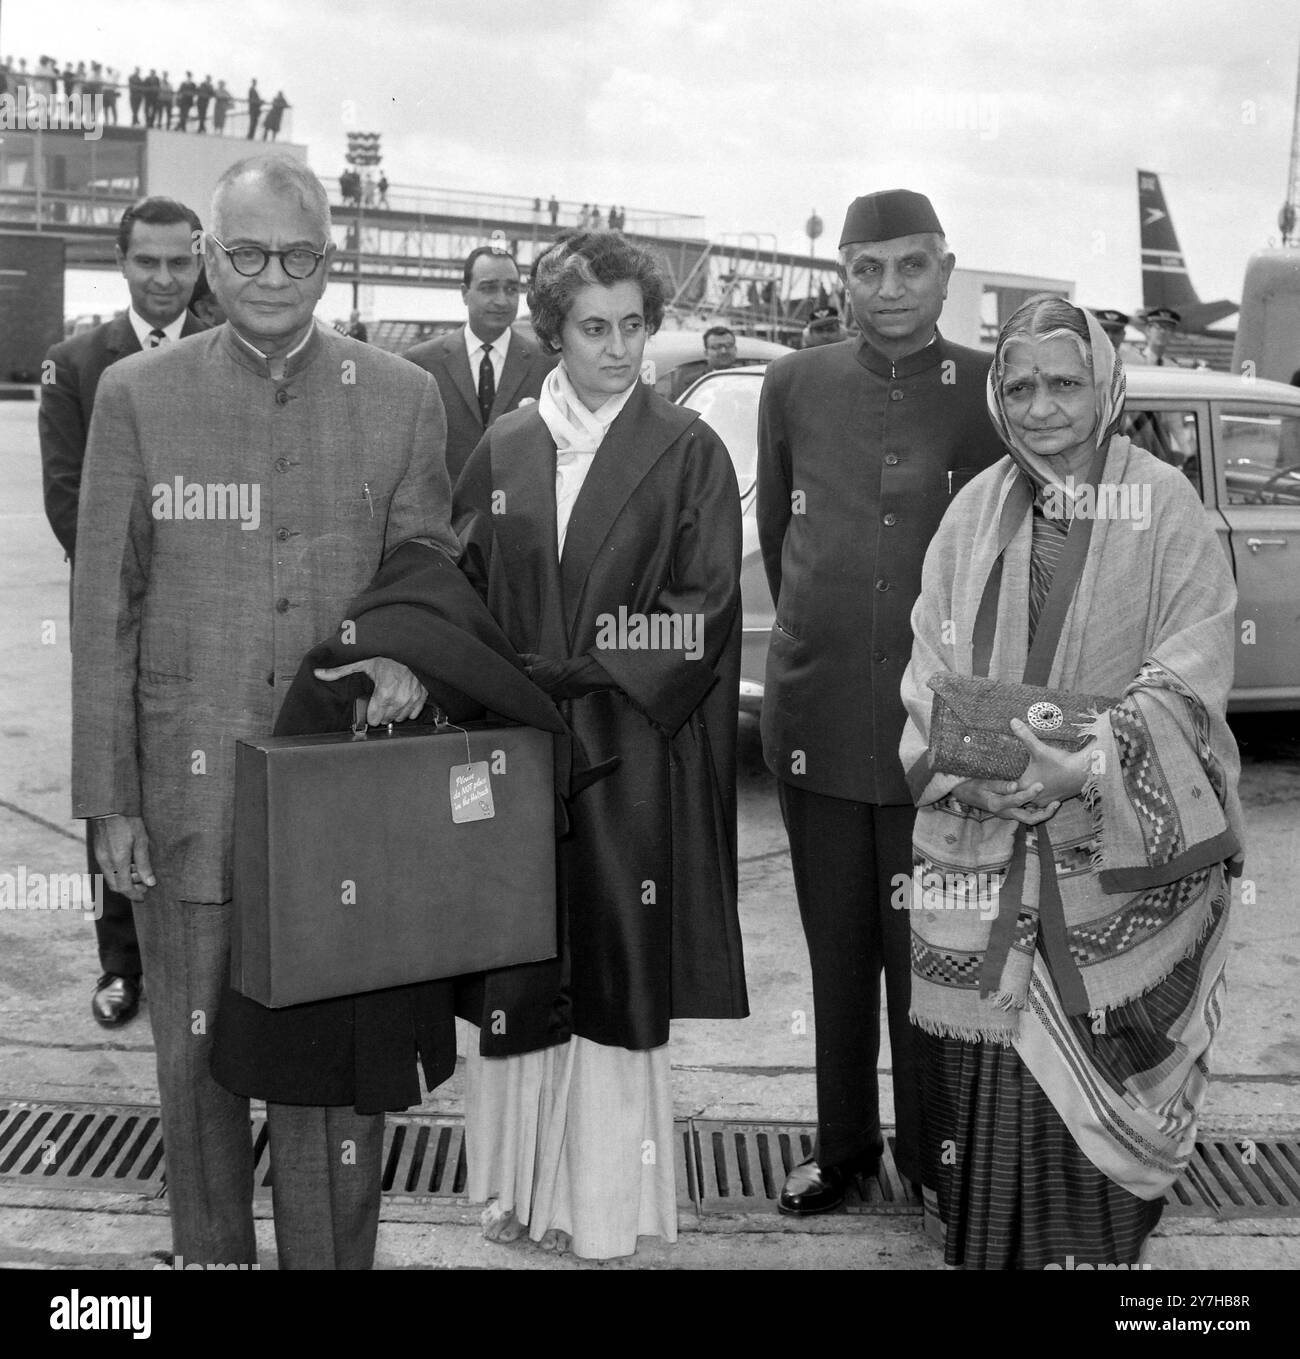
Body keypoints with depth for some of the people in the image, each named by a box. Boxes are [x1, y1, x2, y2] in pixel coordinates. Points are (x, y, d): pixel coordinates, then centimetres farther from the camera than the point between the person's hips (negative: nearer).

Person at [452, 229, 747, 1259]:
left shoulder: (688, 451, -1)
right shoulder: (505, 451, 9)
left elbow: (705, 610, -7)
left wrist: (577, 672, -14)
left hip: (632, 758, -3)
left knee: (616, 974, 2)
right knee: (520, 975, 7)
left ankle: (605, 1205, 15)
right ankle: (523, 1184, 22)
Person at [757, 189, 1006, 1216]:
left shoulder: (992, 389, -2)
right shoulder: (795, 386, 4)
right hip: (818, 715, 2)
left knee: (926, 955, 6)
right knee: (837, 951, 14)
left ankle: (932, 1159, 25)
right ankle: (843, 1144, 30)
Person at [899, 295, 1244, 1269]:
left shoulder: (1164, 505, -2)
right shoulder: (978, 507, 8)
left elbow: (1193, 670, -7)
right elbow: (931, 658, 7)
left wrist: (1097, 756, -22)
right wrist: (962, 766, -10)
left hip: (1118, 846, -3)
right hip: (978, 843, 3)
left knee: (1088, 1070, -1)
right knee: (979, 1066, 5)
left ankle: (1092, 1247, 18)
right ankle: (981, 1240, 23)